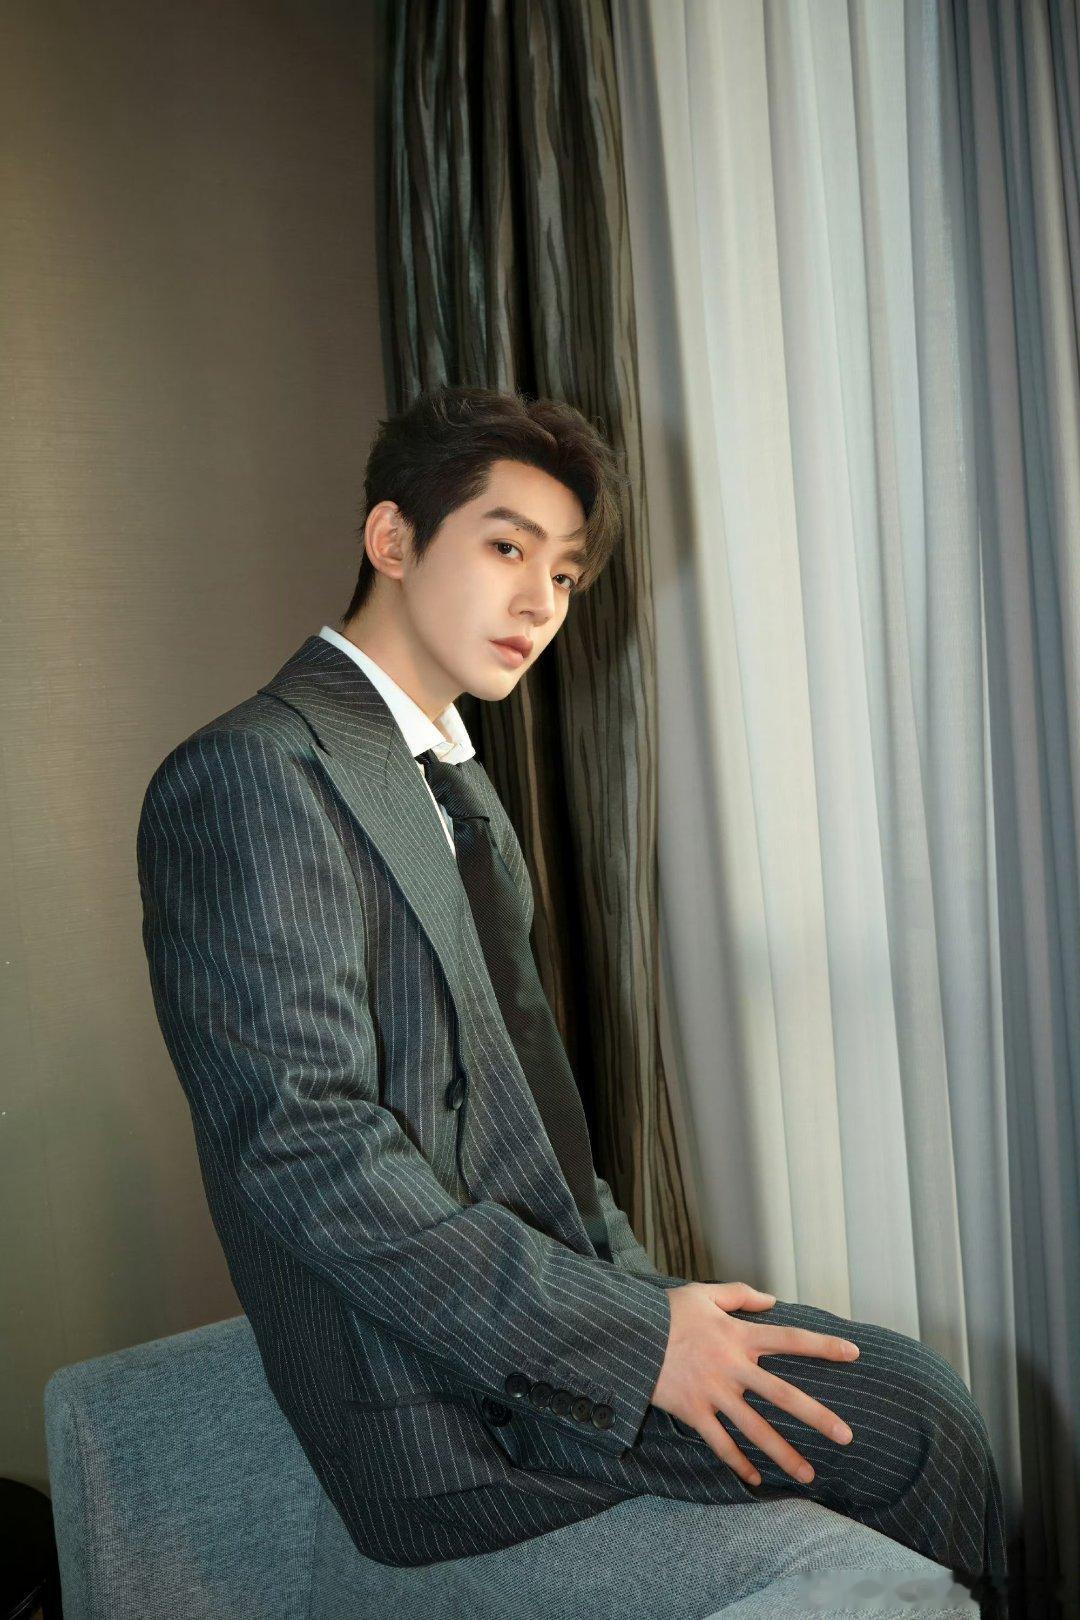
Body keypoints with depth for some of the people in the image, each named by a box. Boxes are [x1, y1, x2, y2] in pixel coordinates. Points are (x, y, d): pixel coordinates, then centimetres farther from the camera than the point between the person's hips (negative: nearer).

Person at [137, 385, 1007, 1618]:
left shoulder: (453, 779, 14)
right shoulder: (250, 774, -16)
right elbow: (307, 1148, -23)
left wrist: (642, 1283, 6)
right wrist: (633, 1335, -21)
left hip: (543, 1280, 8)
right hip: (450, 1406, -8)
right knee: (913, 1416, -10)